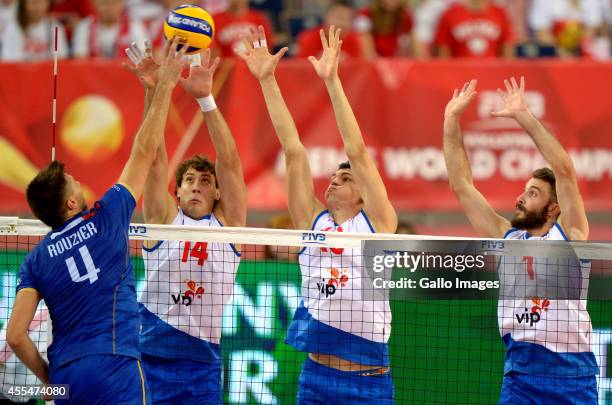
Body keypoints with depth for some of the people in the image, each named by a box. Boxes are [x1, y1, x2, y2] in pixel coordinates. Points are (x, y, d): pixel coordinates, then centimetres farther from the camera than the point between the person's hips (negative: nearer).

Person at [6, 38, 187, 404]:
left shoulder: (37, 259, 10)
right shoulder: (106, 220, 3)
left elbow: (15, 335, 1)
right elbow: (145, 152, 9)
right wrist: (165, 85, 16)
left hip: (65, 373, 4)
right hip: (114, 366, -4)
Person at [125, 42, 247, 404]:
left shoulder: (227, 223, 6)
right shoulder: (163, 220, 7)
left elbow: (229, 160, -3)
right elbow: (154, 157, -2)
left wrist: (206, 98, -13)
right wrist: (153, 93, -14)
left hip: (203, 363, 0)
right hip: (151, 358, 0)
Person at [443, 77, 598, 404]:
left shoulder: (567, 233, 4)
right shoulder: (506, 237, 14)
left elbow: (564, 169, -8)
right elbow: (461, 184, 14)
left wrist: (523, 116, -9)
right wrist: (451, 121, 9)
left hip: (571, 368, -3)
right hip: (520, 371, 3)